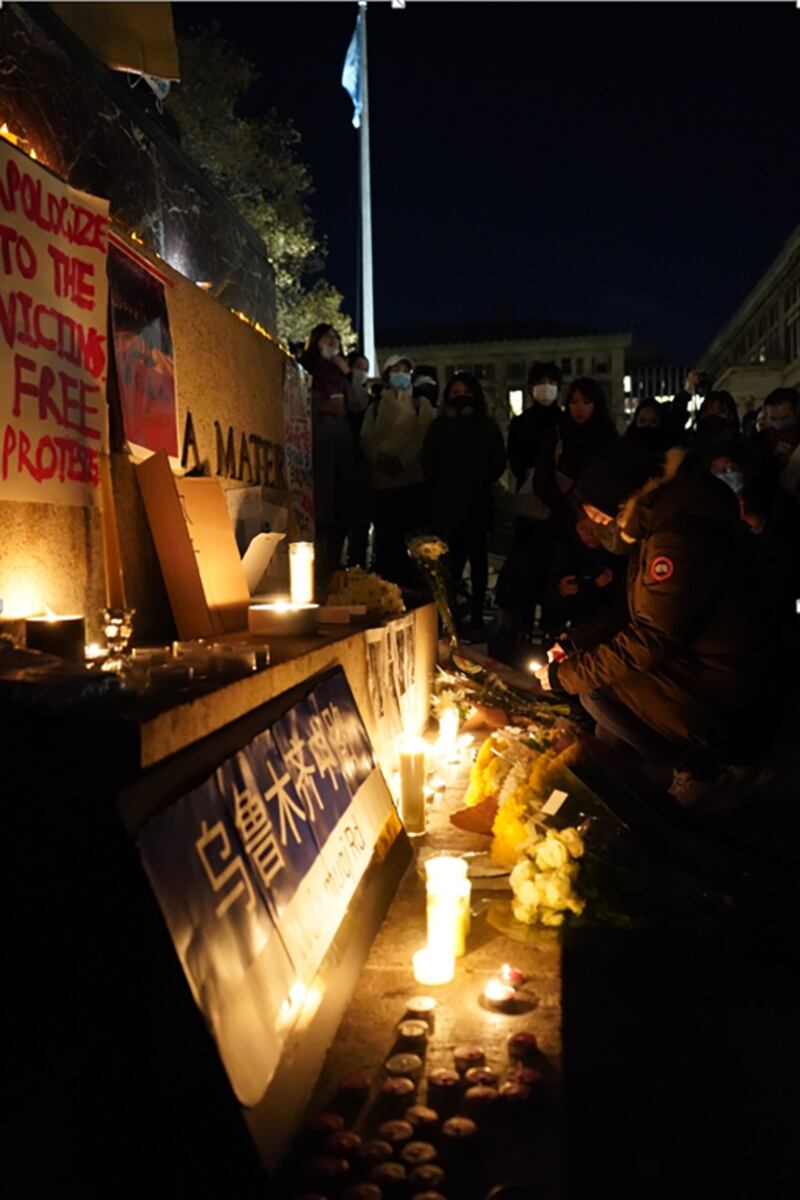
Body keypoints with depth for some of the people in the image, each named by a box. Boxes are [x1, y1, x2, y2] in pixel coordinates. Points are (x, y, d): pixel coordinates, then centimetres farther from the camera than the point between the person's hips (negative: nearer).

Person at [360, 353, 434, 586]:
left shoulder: (421, 404, 13)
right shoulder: (375, 406, 18)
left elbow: (424, 437, -1)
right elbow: (367, 439, 8)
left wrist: (401, 460, -16)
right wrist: (379, 459, -13)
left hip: (413, 479, -2)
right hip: (382, 481, 2)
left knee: (409, 538, -4)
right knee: (385, 538, 1)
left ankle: (408, 587, 1)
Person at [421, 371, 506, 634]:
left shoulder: (487, 426, 7)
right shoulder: (440, 425, 8)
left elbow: (498, 462, 6)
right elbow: (429, 462, 8)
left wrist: (482, 483, -3)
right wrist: (439, 487, 1)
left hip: (478, 503, 0)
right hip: (446, 503, 0)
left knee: (478, 558, 5)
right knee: (449, 560, -7)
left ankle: (477, 615, 11)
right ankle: (448, 614, -3)